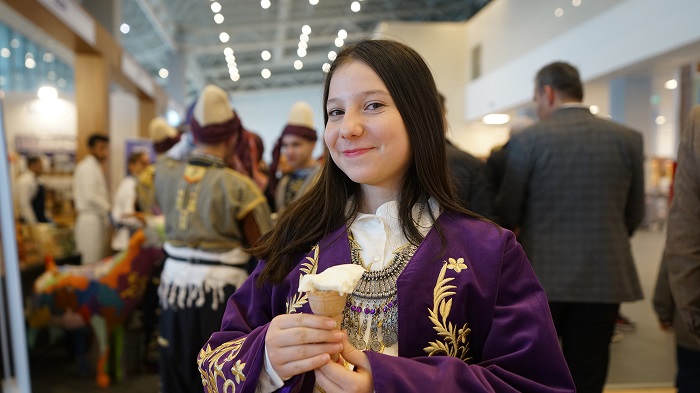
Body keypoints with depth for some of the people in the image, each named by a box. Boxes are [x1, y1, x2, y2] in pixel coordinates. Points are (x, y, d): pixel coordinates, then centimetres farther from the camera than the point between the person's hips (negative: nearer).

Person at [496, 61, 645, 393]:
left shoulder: (528, 139, -7)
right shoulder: (629, 139, 2)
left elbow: (506, 214, -3)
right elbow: (634, 214, 8)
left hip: (541, 274, -2)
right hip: (604, 276, 3)